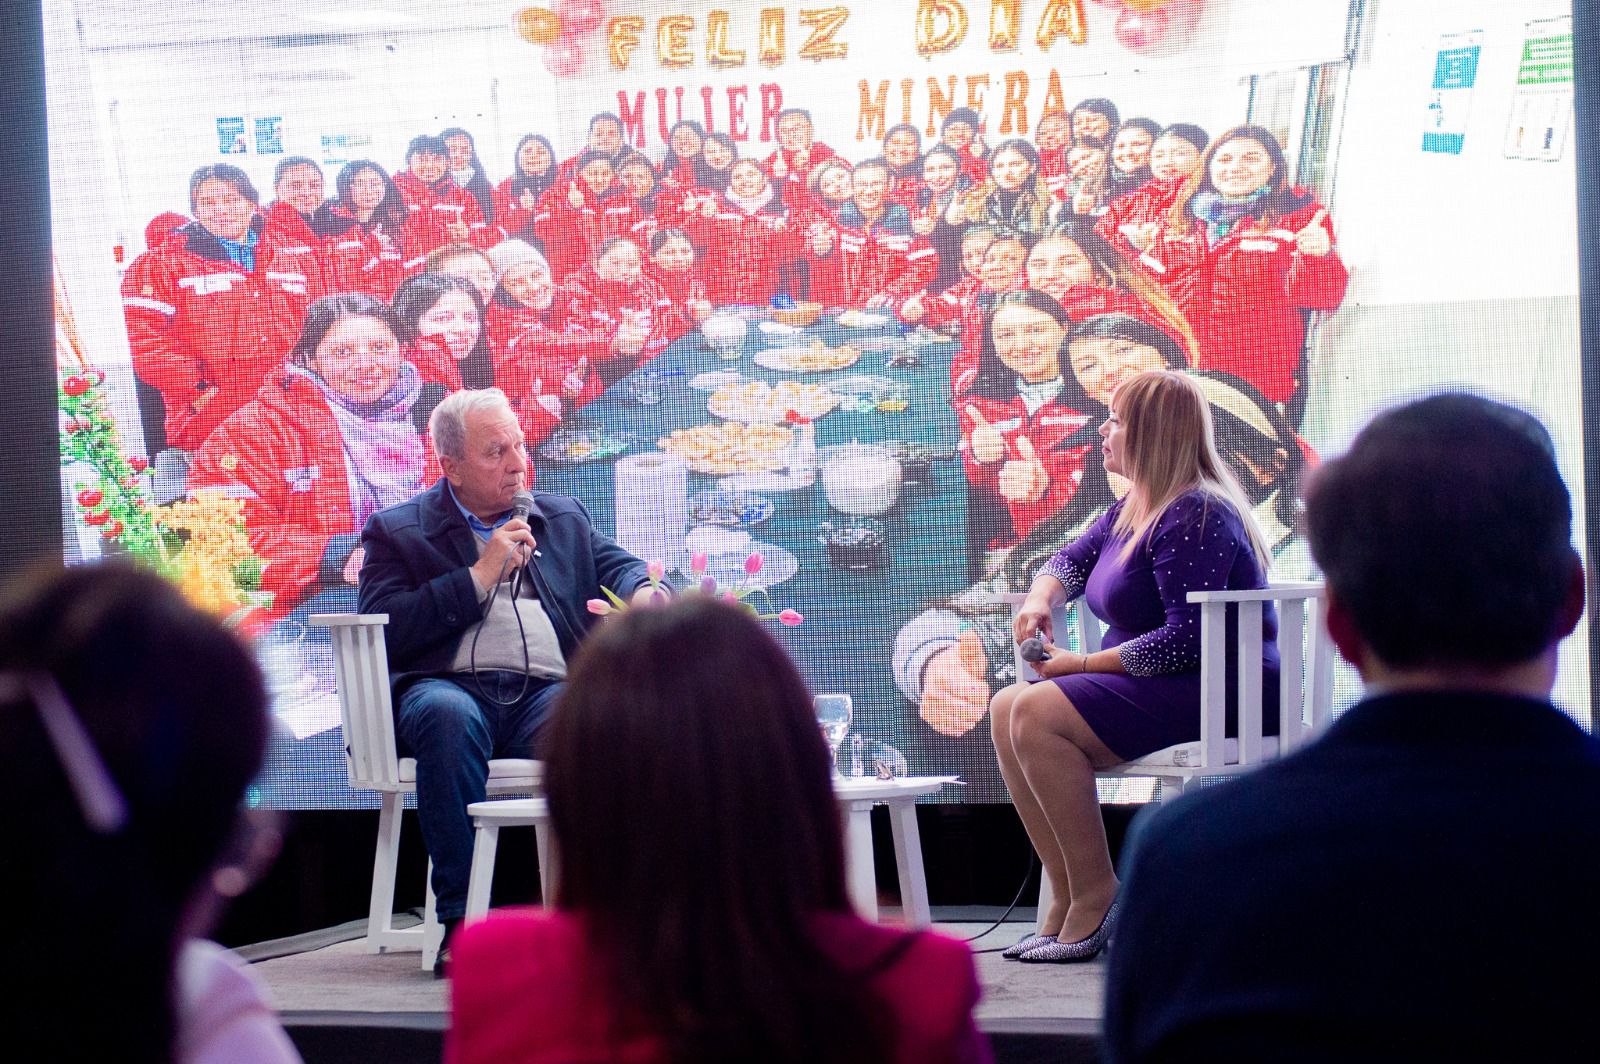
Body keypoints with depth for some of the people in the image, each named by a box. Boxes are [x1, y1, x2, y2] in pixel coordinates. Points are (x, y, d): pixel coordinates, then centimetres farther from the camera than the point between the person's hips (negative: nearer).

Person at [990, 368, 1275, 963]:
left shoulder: (1194, 517, -18)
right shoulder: (1132, 511, 14)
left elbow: (1187, 639, -26)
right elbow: (1069, 562, 25)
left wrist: (1080, 665, -19)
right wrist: (1040, 601, 0)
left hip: (1222, 692, -11)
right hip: (1159, 685, 11)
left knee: (1038, 714, -23)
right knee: (1007, 710, -1)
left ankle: (1096, 897, -15)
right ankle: (1068, 902, -6)